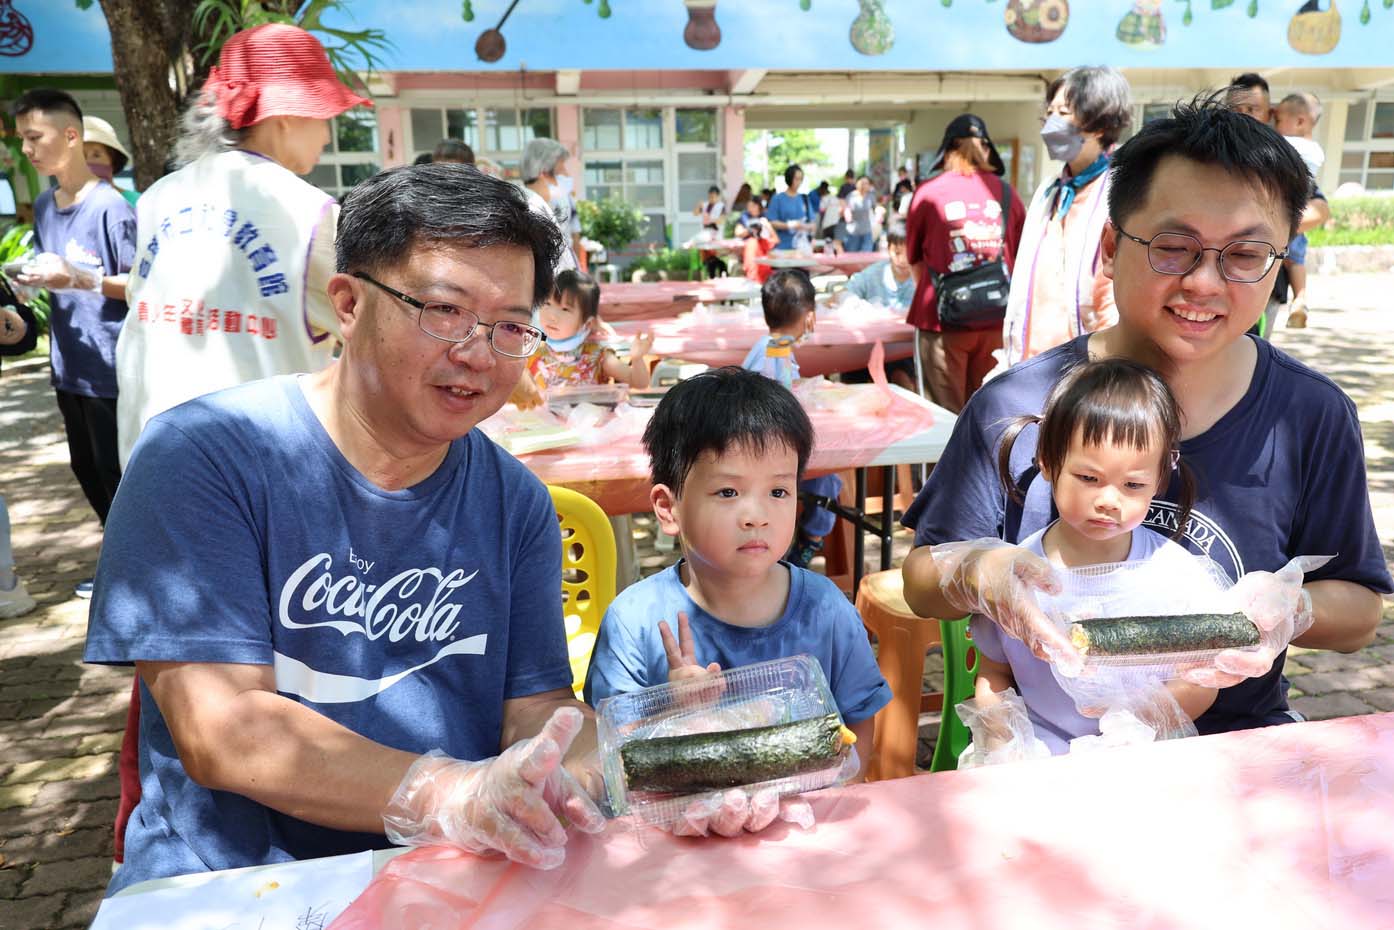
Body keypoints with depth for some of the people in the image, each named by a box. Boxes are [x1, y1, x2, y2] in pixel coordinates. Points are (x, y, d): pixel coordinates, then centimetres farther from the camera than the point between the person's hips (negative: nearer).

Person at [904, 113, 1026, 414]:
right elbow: (1020, 254, 16)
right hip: (996, 318, 3)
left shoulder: (928, 192, -2)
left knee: (949, 415, 5)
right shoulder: (1005, 192, 3)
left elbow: (915, 258, 11)